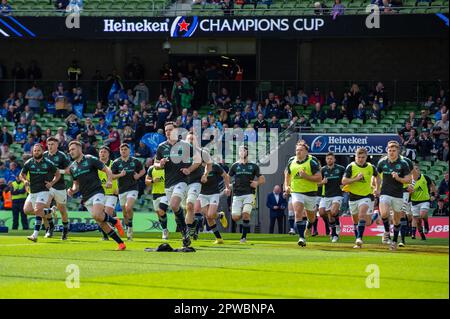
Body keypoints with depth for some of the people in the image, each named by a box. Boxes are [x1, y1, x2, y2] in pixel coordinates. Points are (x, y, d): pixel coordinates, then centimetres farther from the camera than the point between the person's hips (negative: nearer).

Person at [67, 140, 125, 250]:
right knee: (101, 223, 2)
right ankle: (120, 243, 9)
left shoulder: (90, 160, -4)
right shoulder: (72, 167, 13)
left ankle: (114, 221, -2)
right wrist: (72, 191, 1)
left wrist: (109, 181, -20)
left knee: (97, 215, -31)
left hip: (97, 192, -6)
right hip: (86, 198, 6)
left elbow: (107, 170, -2)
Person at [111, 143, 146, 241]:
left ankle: (130, 227, -7)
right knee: (125, 213, 8)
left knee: (128, 208, -25)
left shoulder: (135, 161, 2)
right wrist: (120, 175, -16)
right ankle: (128, 233, 23)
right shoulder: (116, 163, 3)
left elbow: (143, 170, 16)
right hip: (122, 190, 3)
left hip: (133, 188, -3)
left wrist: (138, 175, -5)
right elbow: (111, 176, 2)